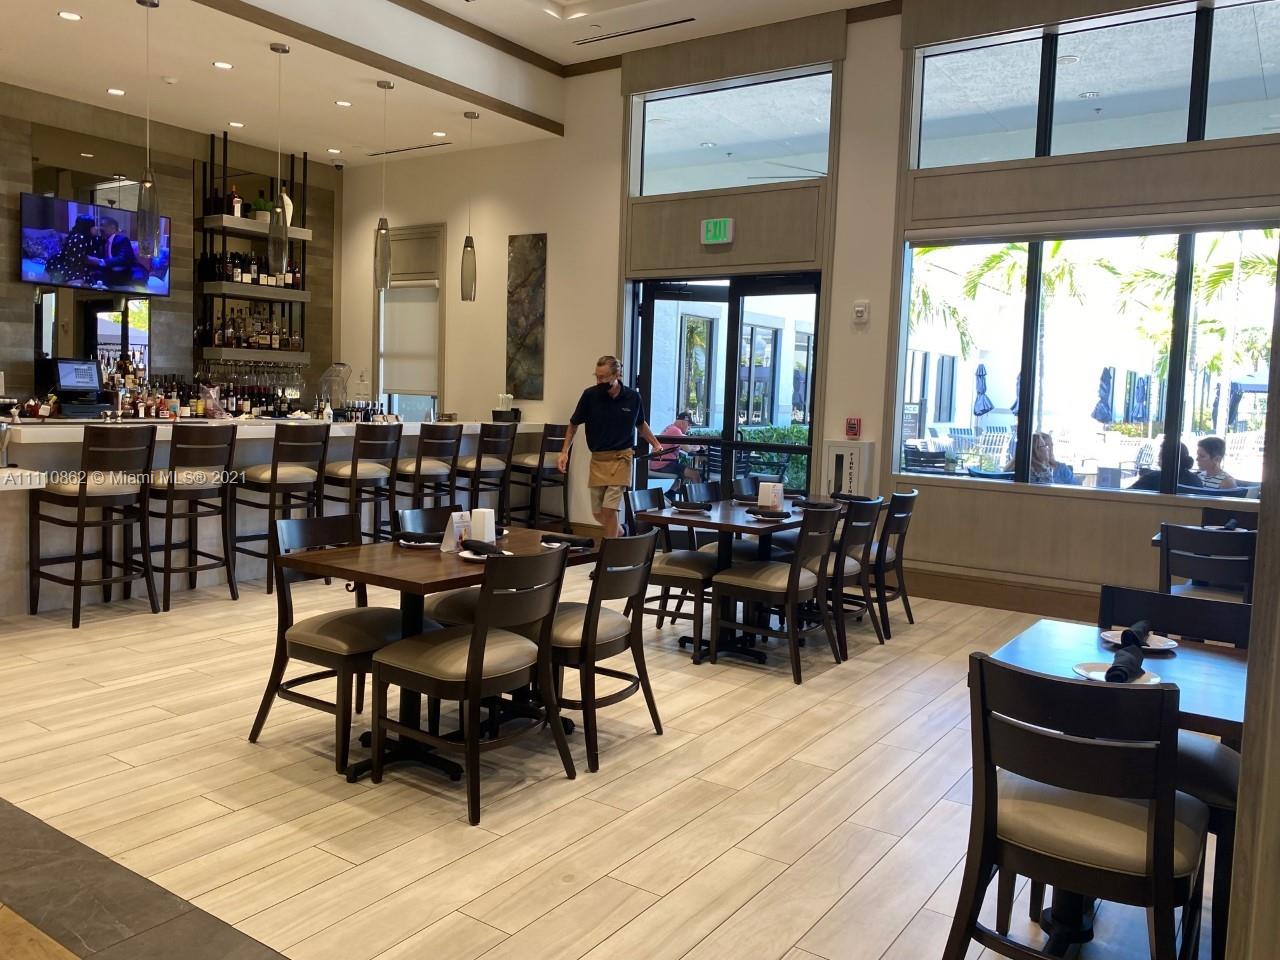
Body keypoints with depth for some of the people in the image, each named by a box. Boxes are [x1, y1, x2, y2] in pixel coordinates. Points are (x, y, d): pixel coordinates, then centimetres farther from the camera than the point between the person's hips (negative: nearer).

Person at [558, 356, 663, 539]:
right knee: (598, 513, 11)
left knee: (609, 510, -11)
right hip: (597, 459, 2)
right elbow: (574, 424, 4)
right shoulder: (590, 395, -8)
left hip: (620, 458, -2)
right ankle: (618, 533, 40)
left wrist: (655, 444, 3)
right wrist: (564, 452, -4)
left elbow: (641, 424, 14)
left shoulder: (633, 397, -7)